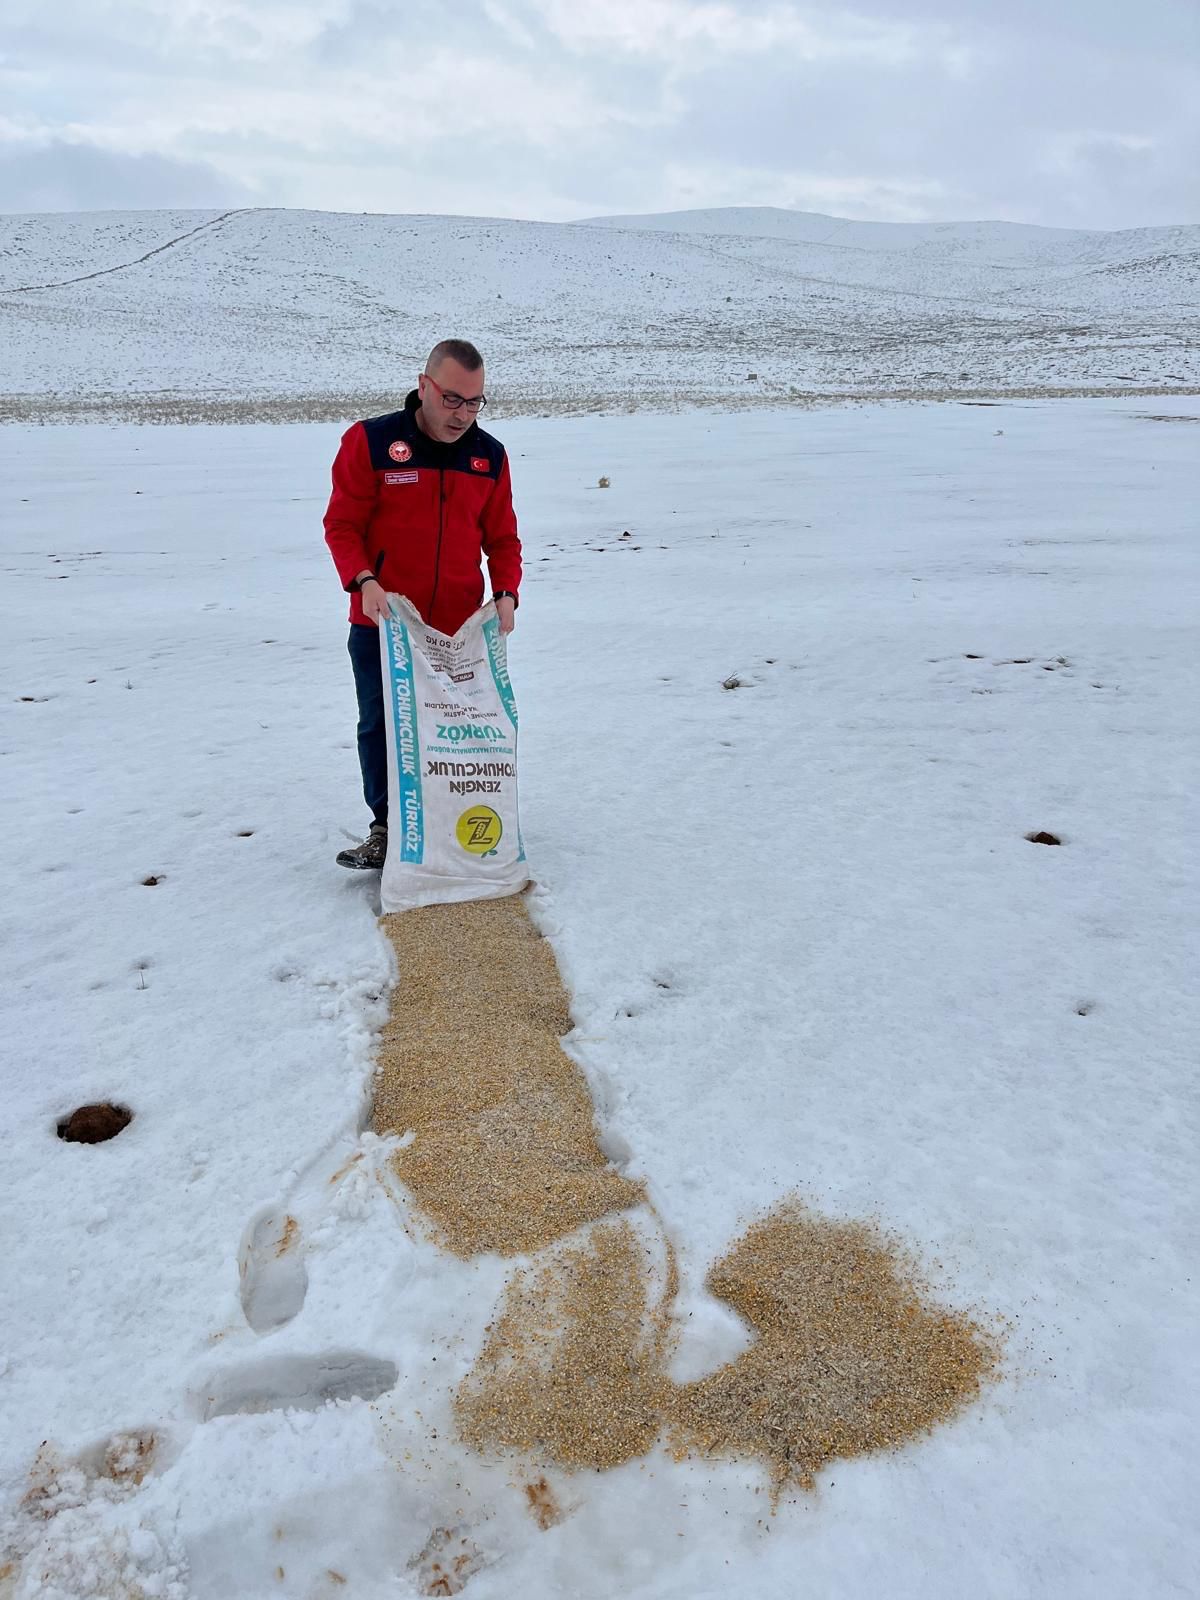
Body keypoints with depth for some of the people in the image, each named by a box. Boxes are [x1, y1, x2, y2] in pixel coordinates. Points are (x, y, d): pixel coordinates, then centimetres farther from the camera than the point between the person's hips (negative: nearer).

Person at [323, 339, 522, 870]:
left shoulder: (489, 455, 5)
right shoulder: (370, 441, -7)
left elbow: (502, 537, 9)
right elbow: (341, 524, -5)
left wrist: (506, 592, -8)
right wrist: (363, 580, -21)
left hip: (460, 627, 2)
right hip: (381, 626, -2)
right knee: (380, 727, 6)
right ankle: (387, 826, 20)